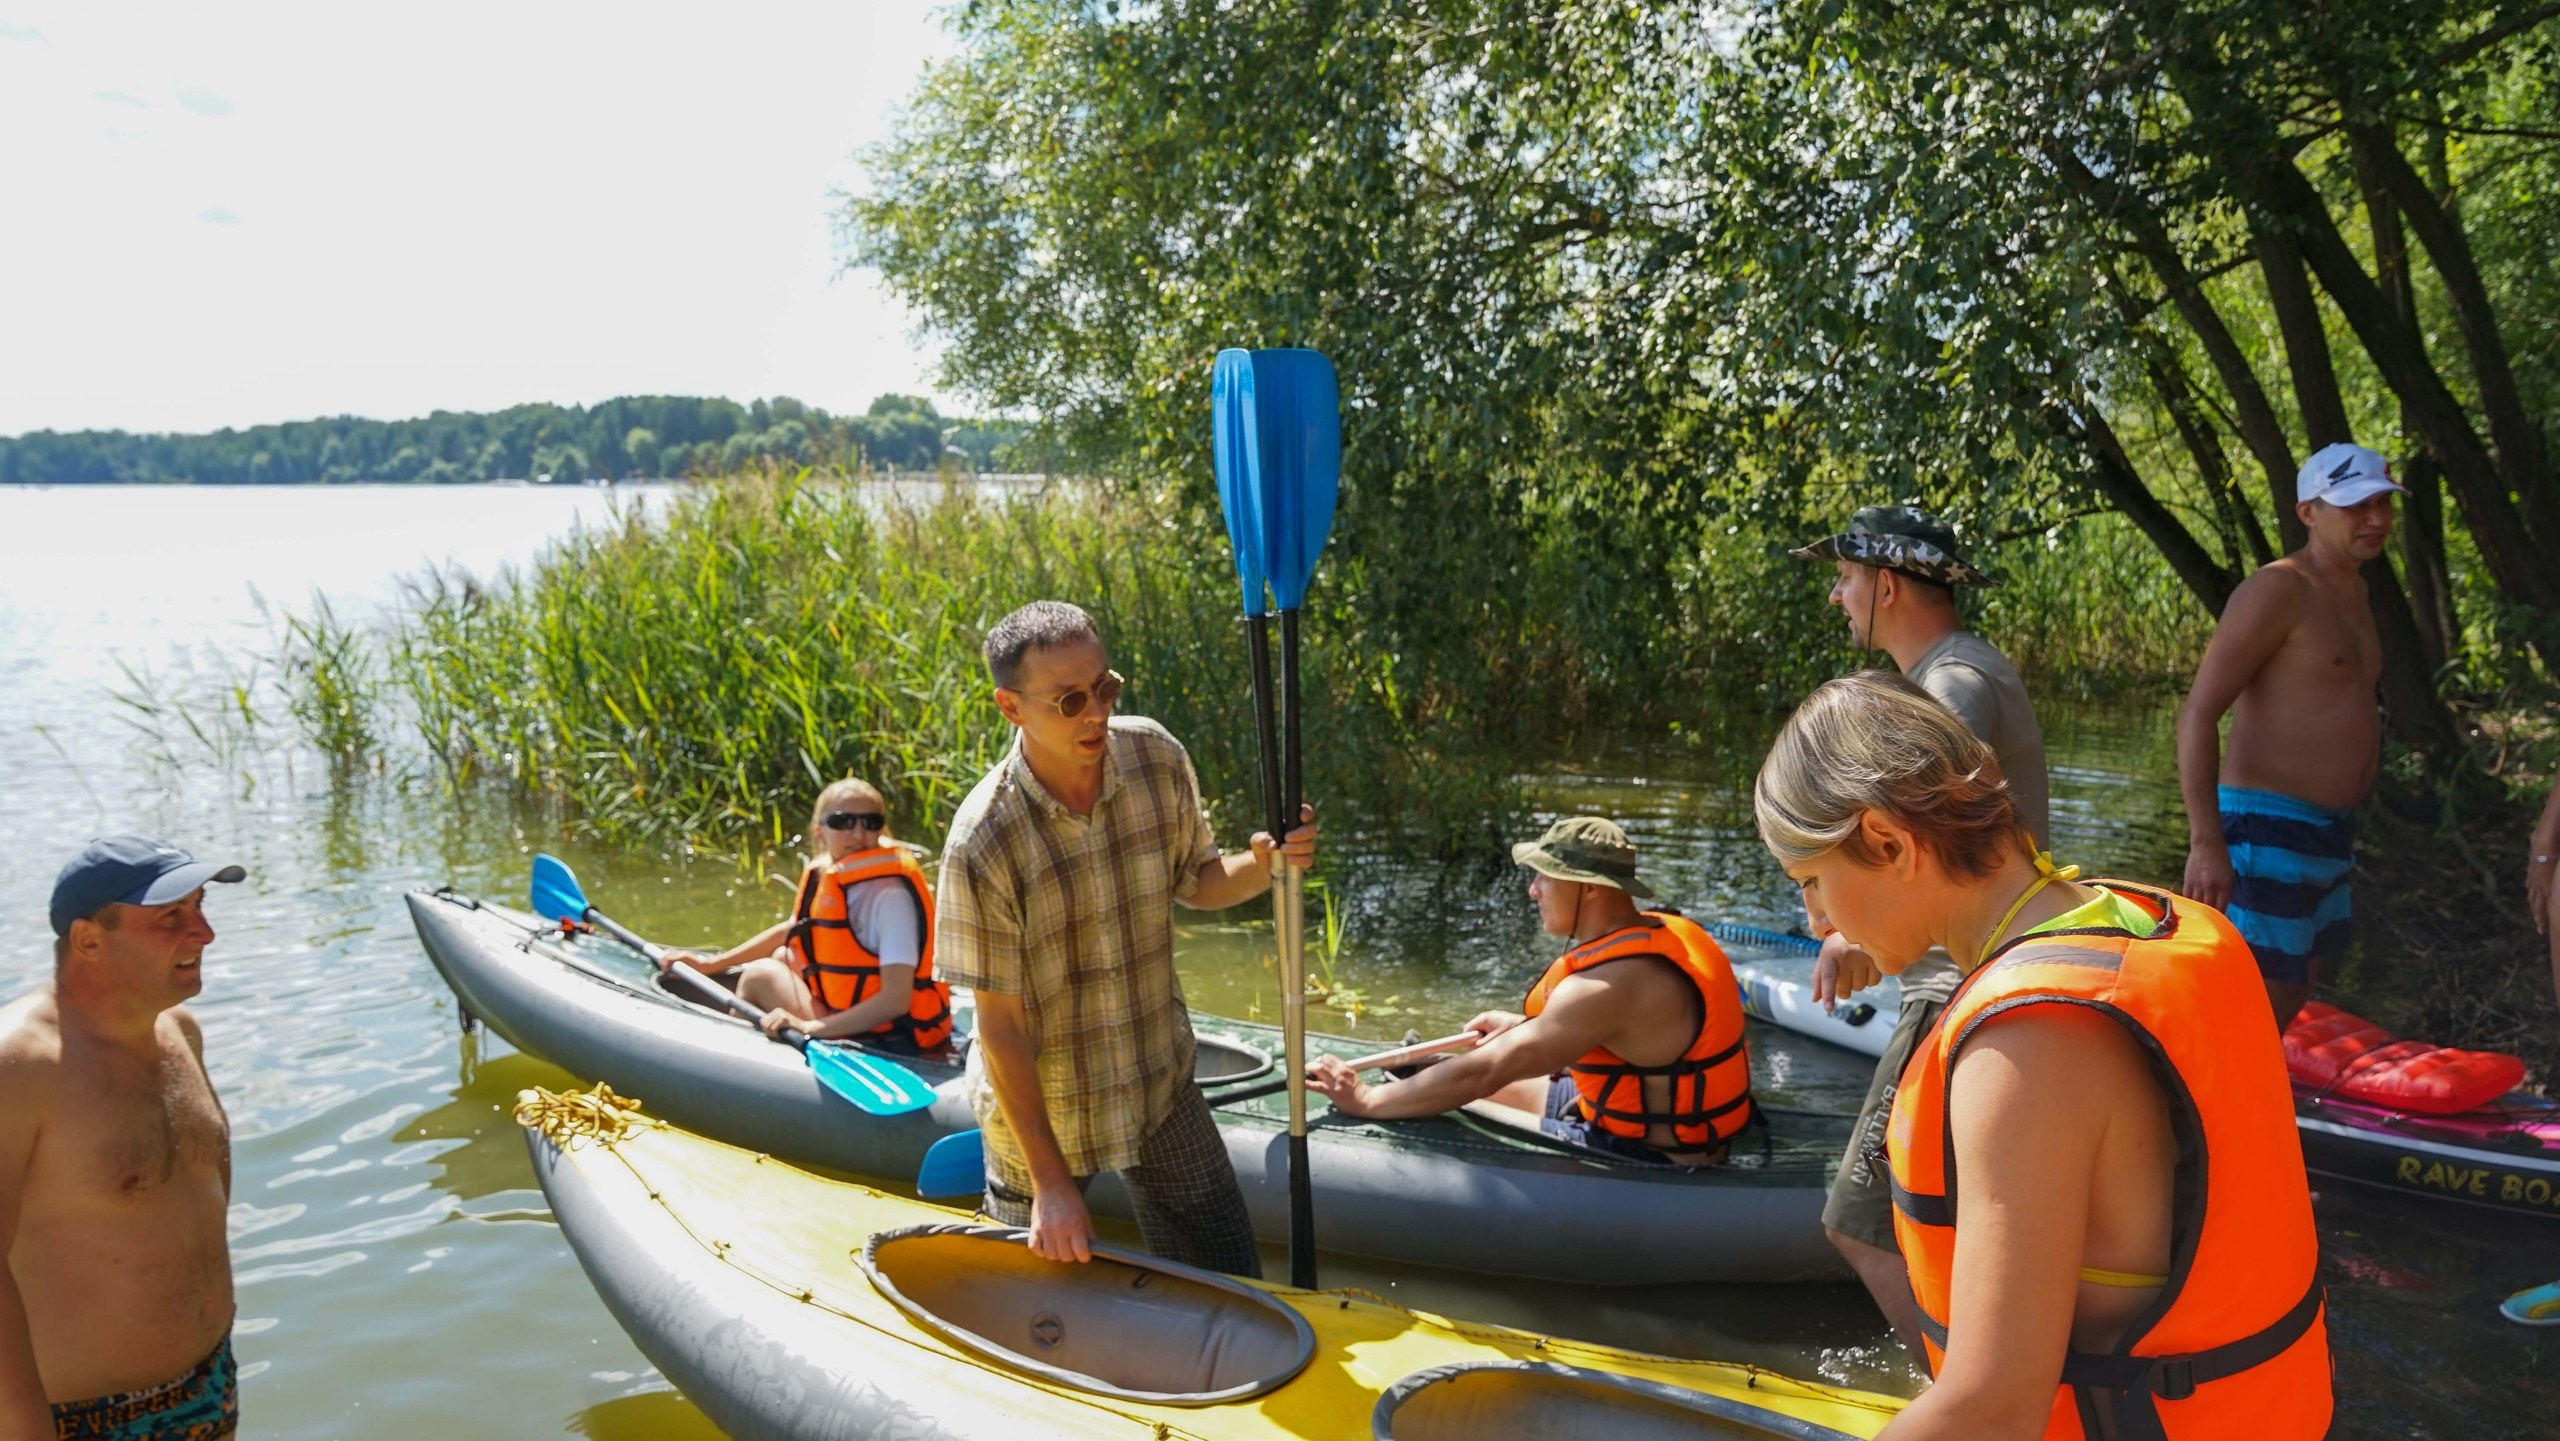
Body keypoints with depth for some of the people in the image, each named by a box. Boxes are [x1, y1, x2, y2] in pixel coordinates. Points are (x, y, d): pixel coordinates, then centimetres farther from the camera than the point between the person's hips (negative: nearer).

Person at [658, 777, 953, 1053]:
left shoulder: (890, 894, -23)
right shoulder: (827, 874, 3)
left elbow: (896, 999, -29)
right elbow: (790, 931, 22)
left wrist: (810, 1027, -31)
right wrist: (710, 964, 19)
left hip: (884, 1043, -9)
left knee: (761, 975, -4)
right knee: (783, 958, 21)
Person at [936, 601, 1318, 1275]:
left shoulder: (1156, 758, -12)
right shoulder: (983, 844, -25)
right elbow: (1000, 1028, -20)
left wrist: (1264, 865, -17)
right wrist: (1051, 1181, -16)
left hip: (1162, 1086, 3)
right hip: (1037, 1107, -3)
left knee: (1234, 1289, 9)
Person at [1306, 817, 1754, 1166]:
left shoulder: (1608, 984, -29)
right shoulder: (1662, 931, -1)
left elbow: (1478, 1076, -27)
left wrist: (1367, 1100, -18)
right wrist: (1528, 1025, 17)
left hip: (1654, 1164, -9)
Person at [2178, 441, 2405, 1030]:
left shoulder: (2352, 589, 15)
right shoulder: (2277, 591, -14)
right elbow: (2198, 713, -21)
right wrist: (2206, 842, -28)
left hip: (2328, 833, 10)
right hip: (2268, 828, -9)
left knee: (2293, 993, 17)